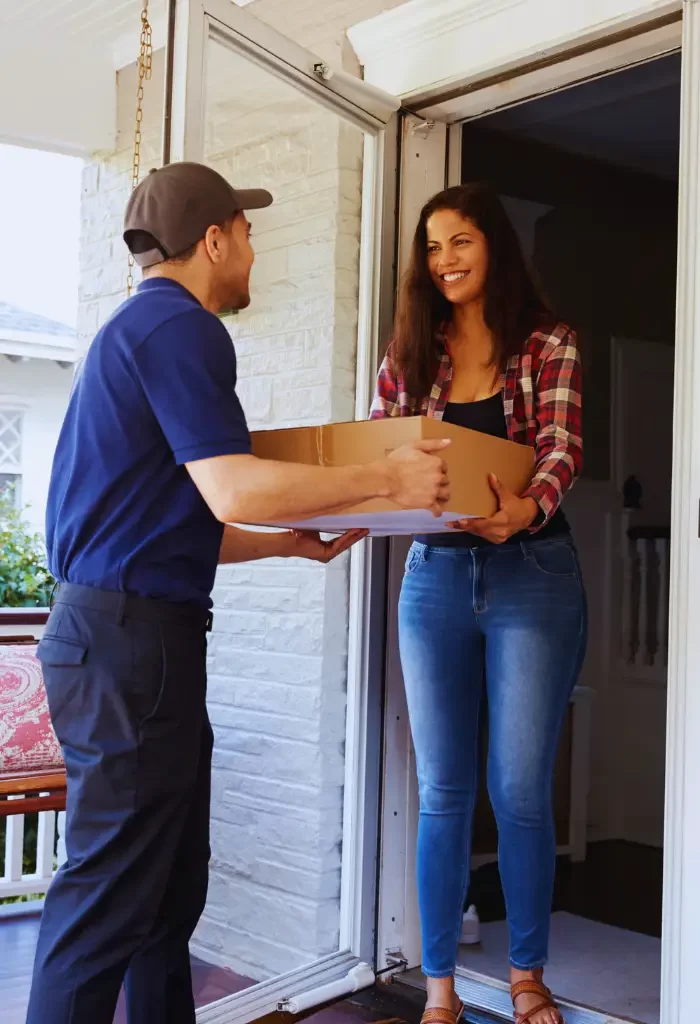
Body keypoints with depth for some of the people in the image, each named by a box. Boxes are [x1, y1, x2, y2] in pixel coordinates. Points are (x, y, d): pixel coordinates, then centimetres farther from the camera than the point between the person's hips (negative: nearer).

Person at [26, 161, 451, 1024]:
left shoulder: (138, 328, 22)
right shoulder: (179, 326, -9)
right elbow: (231, 491, -20)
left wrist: (294, 543, 23)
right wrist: (386, 479, -11)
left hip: (126, 632, 10)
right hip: (131, 635, -10)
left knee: (171, 883, 15)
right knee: (111, 891, -3)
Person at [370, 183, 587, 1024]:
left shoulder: (547, 347, 2)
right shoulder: (408, 356, 10)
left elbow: (562, 450, -11)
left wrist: (527, 507, -33)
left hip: (530, 576, -2)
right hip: (434, 577, 3)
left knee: (520, 790, 3)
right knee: (442, 792, 6)